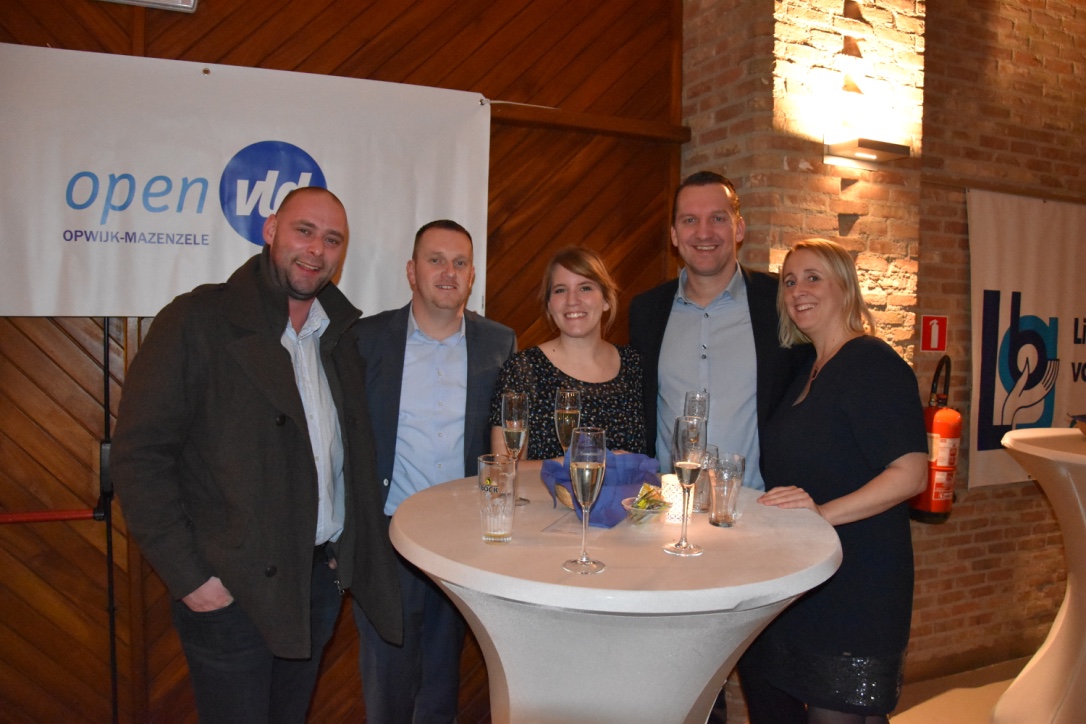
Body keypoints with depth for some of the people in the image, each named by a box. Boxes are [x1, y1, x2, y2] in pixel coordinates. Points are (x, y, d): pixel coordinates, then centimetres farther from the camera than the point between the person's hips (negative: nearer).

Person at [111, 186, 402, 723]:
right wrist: (187, 576, -14)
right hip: (231, 588, -5)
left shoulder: (339, 334, 7)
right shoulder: (196, 322, -11)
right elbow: (139, 455, -13)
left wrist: (347, 552, 6)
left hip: (322, 574, 6)